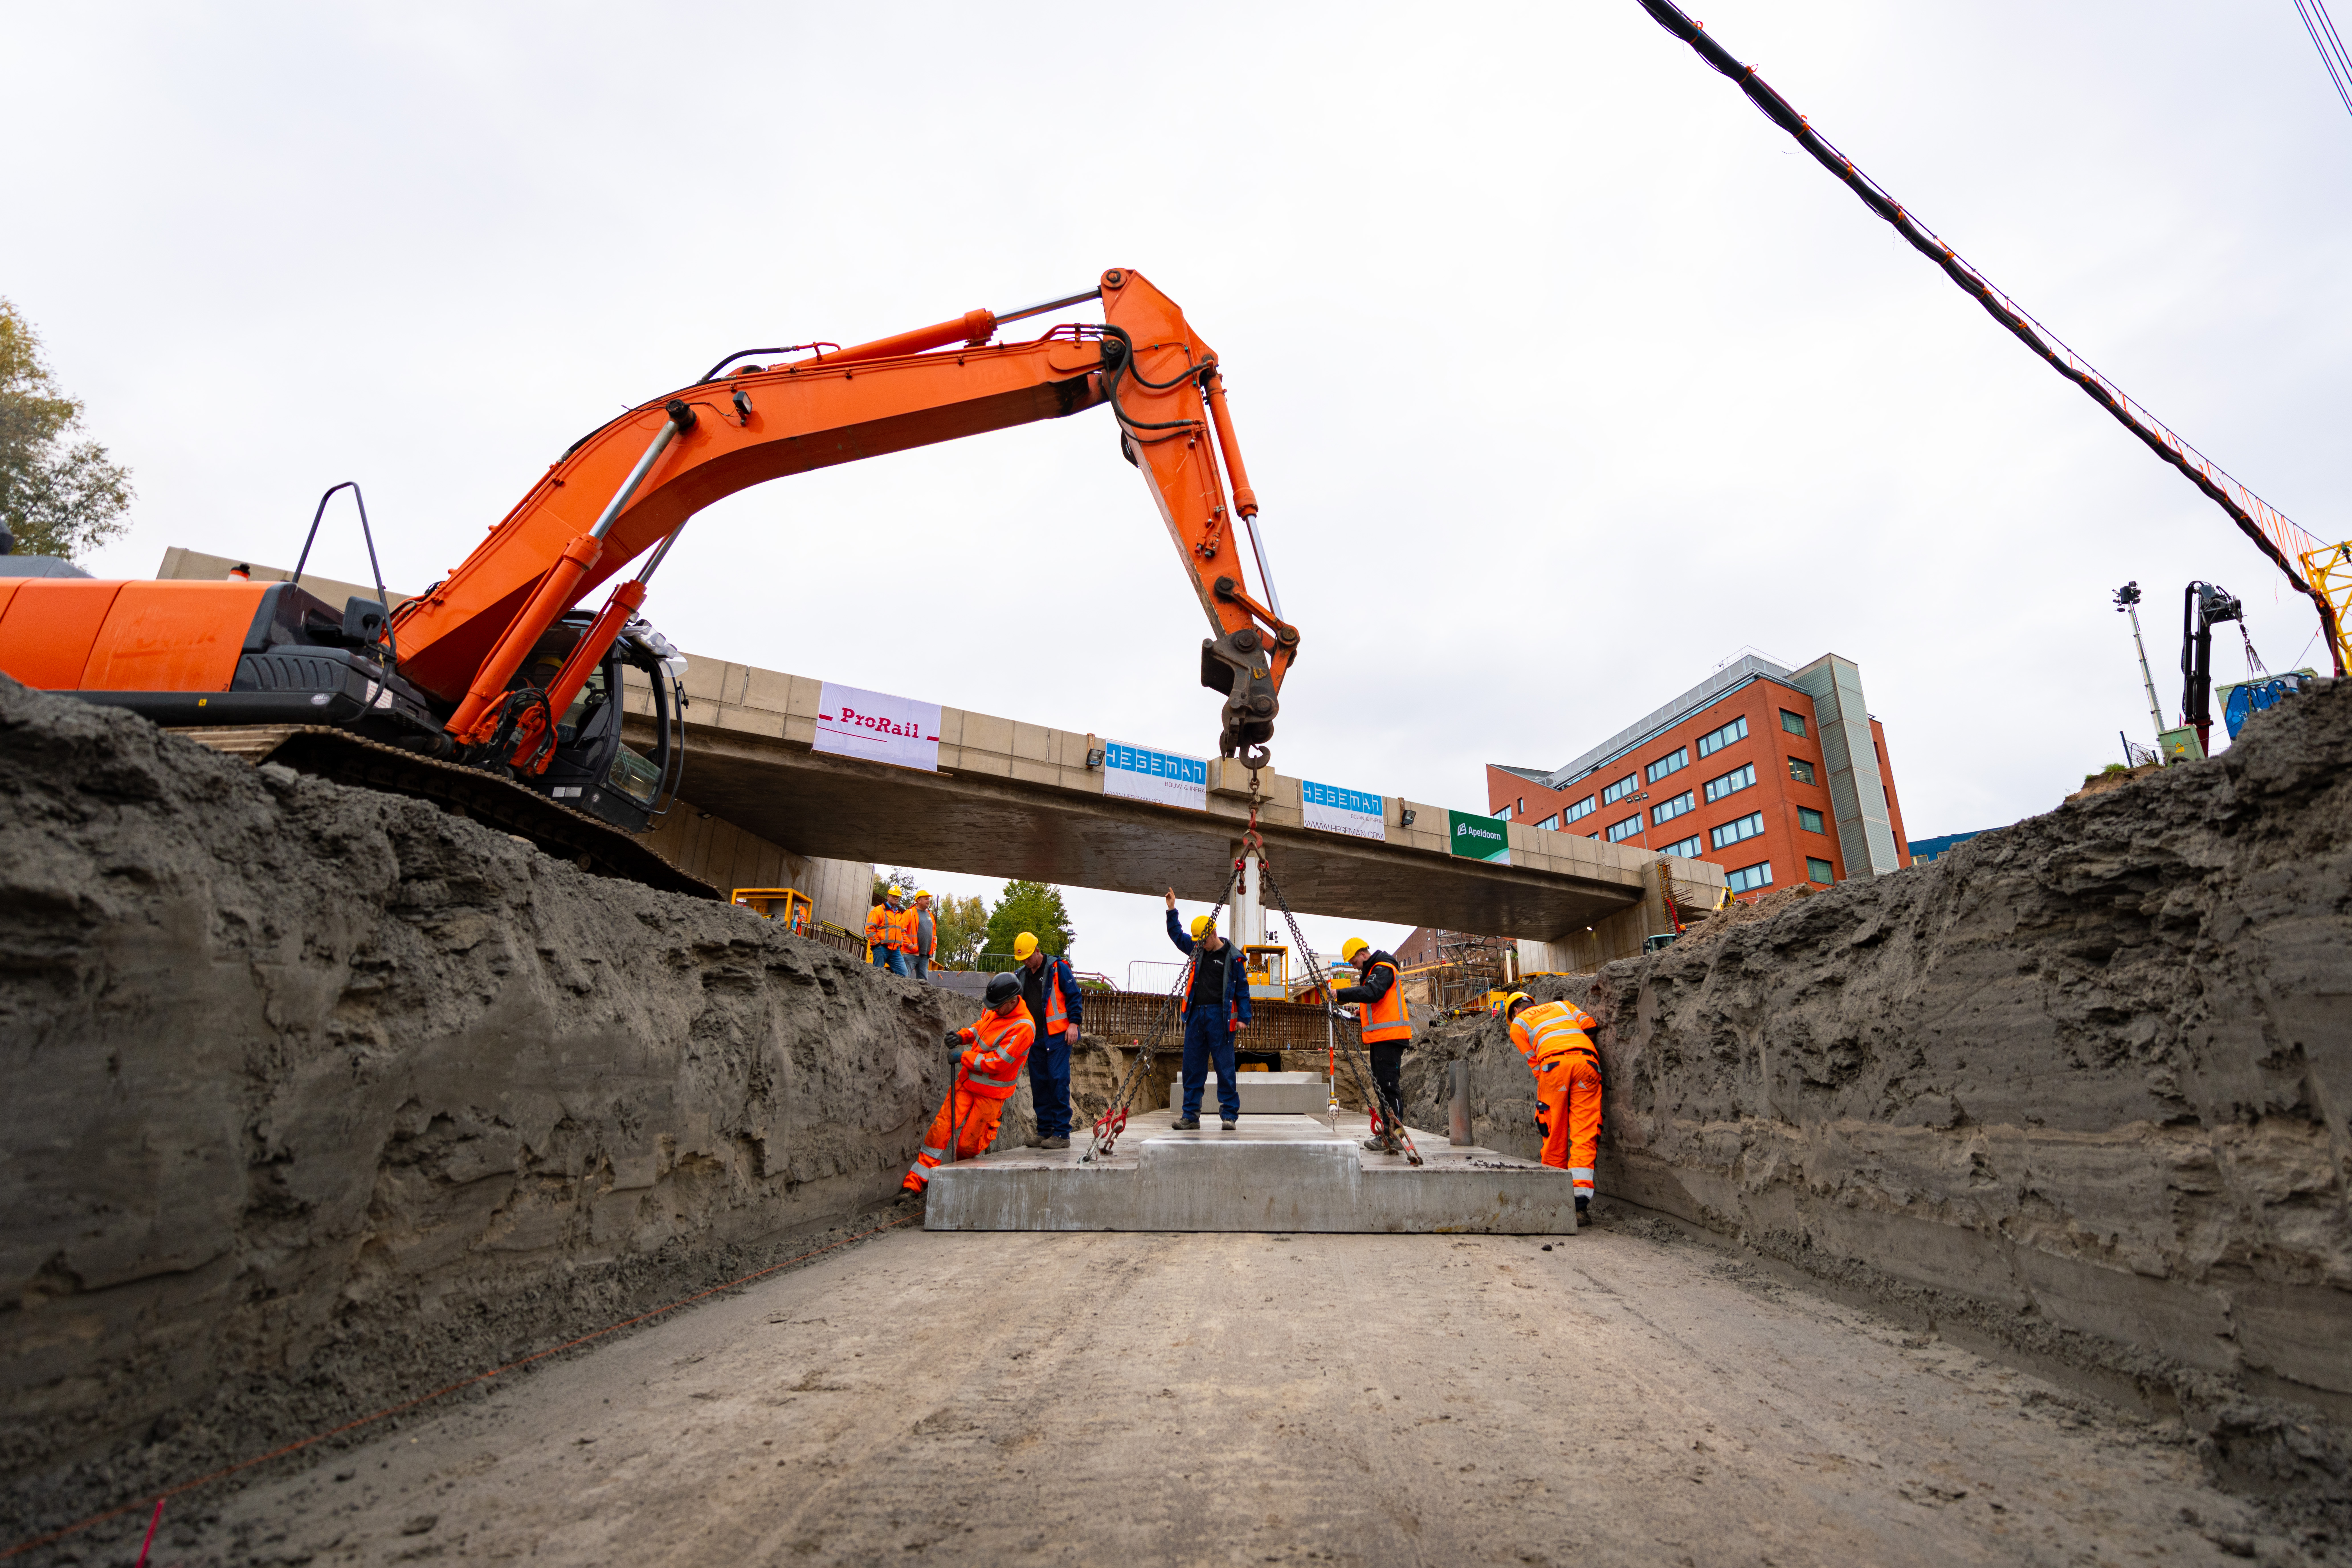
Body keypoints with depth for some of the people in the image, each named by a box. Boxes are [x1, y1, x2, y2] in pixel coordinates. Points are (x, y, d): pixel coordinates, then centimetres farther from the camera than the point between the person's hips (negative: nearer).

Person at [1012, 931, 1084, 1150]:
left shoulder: (1058, 968, -3)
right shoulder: (1020, 975, 14)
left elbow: (1074, 996, -3)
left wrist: (1074, 1023, -10)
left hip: (1057, 1036, -6)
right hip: (1035, 1039, 6)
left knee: (1059, 1081, -9)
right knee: (1039, 1084, 7)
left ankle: (1062, 1133, -5)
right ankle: (1044, 1131, 15)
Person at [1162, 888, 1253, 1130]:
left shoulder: (1232, 956, -3)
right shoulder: (1197, 949, 12)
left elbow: (1242, 989, -1)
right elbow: (1176, 935, 23)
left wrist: (1243, 1017, -5)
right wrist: (1172, 911, 12)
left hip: (1220, 1016, -5)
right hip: (1196, 1014, 5)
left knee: (1225, 1067, -2)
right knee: (1193, 1067, 7)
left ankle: (1229, 1115, 7)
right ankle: (1191, 1115, 14)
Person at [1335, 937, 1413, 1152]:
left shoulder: (1382, 969, -11)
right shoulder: (1372, 971, 22)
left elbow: (1372, 993, -28)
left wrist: (1341, 994, -26)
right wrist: (1363, 1011, 18)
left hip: (1390, 1037, -11)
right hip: (1381, 1037, 11)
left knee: (1389, 1084, -11)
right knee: (1381, 1084, 12)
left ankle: (1394, 1137, -9)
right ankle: (1387, 1132, 18)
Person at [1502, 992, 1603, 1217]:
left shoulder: (1518, 1024, 23)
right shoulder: (1561, 1006, 33)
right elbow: (1590, 1025, 19)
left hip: (1554, 1063, -2)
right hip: (1587, 1061, 2)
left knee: (1555, 1133, 8)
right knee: (1585, 1133, -1)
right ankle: (1581, 1192, -12)